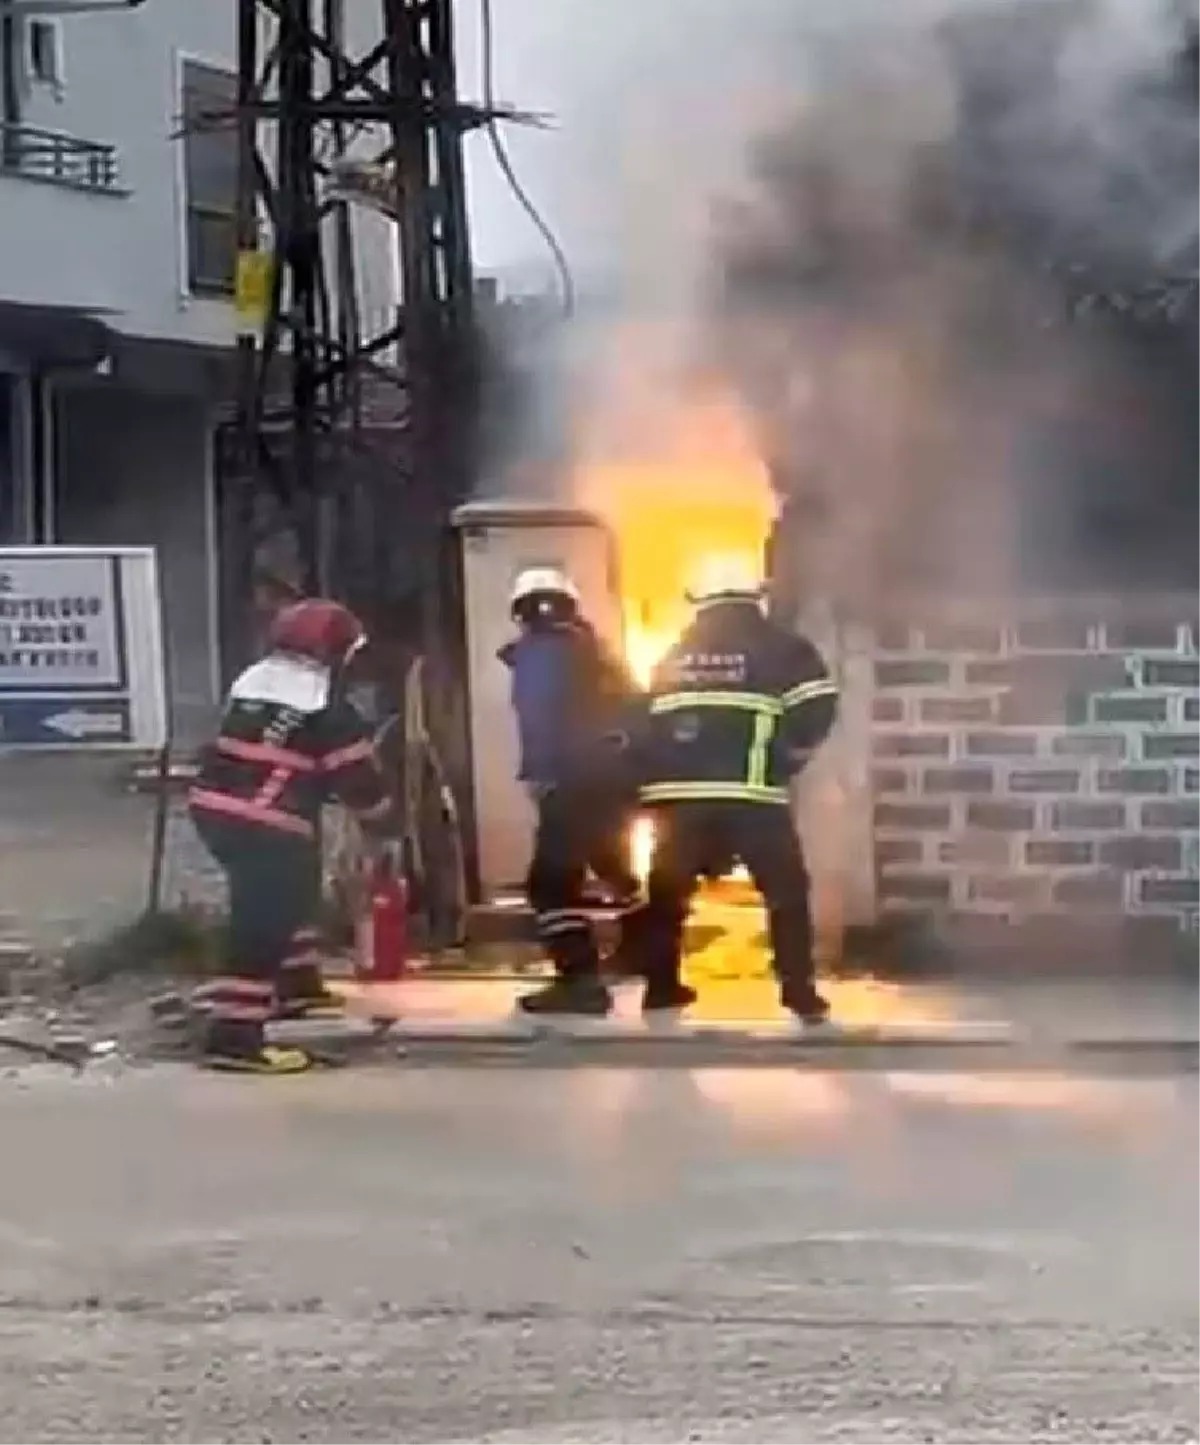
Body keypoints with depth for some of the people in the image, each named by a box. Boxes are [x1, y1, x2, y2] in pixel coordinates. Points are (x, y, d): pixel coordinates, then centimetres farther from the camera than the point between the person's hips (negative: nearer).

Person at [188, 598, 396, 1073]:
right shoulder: (326, 706, -5)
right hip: (268, 824, -9)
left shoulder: (250, 681, 16)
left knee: (291, 895, 28)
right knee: (264, 924, -10)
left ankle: (295, 986, 42)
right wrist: (383, 820, 17)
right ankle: (233, 1034, -18)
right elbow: (356, 775, 0)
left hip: (215, 808, 9)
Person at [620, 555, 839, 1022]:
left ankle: (661, 984, 17)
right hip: (751, 794, -3)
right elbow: (817, 706, -8)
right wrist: (787, 755, 7)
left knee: (669, 887, 17)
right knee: (786, 890, 5)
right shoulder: (777, 647, 3)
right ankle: (800, 991, -1)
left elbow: (646, 722, 15)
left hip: (680, 793, 4)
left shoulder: (674, 656, 17)